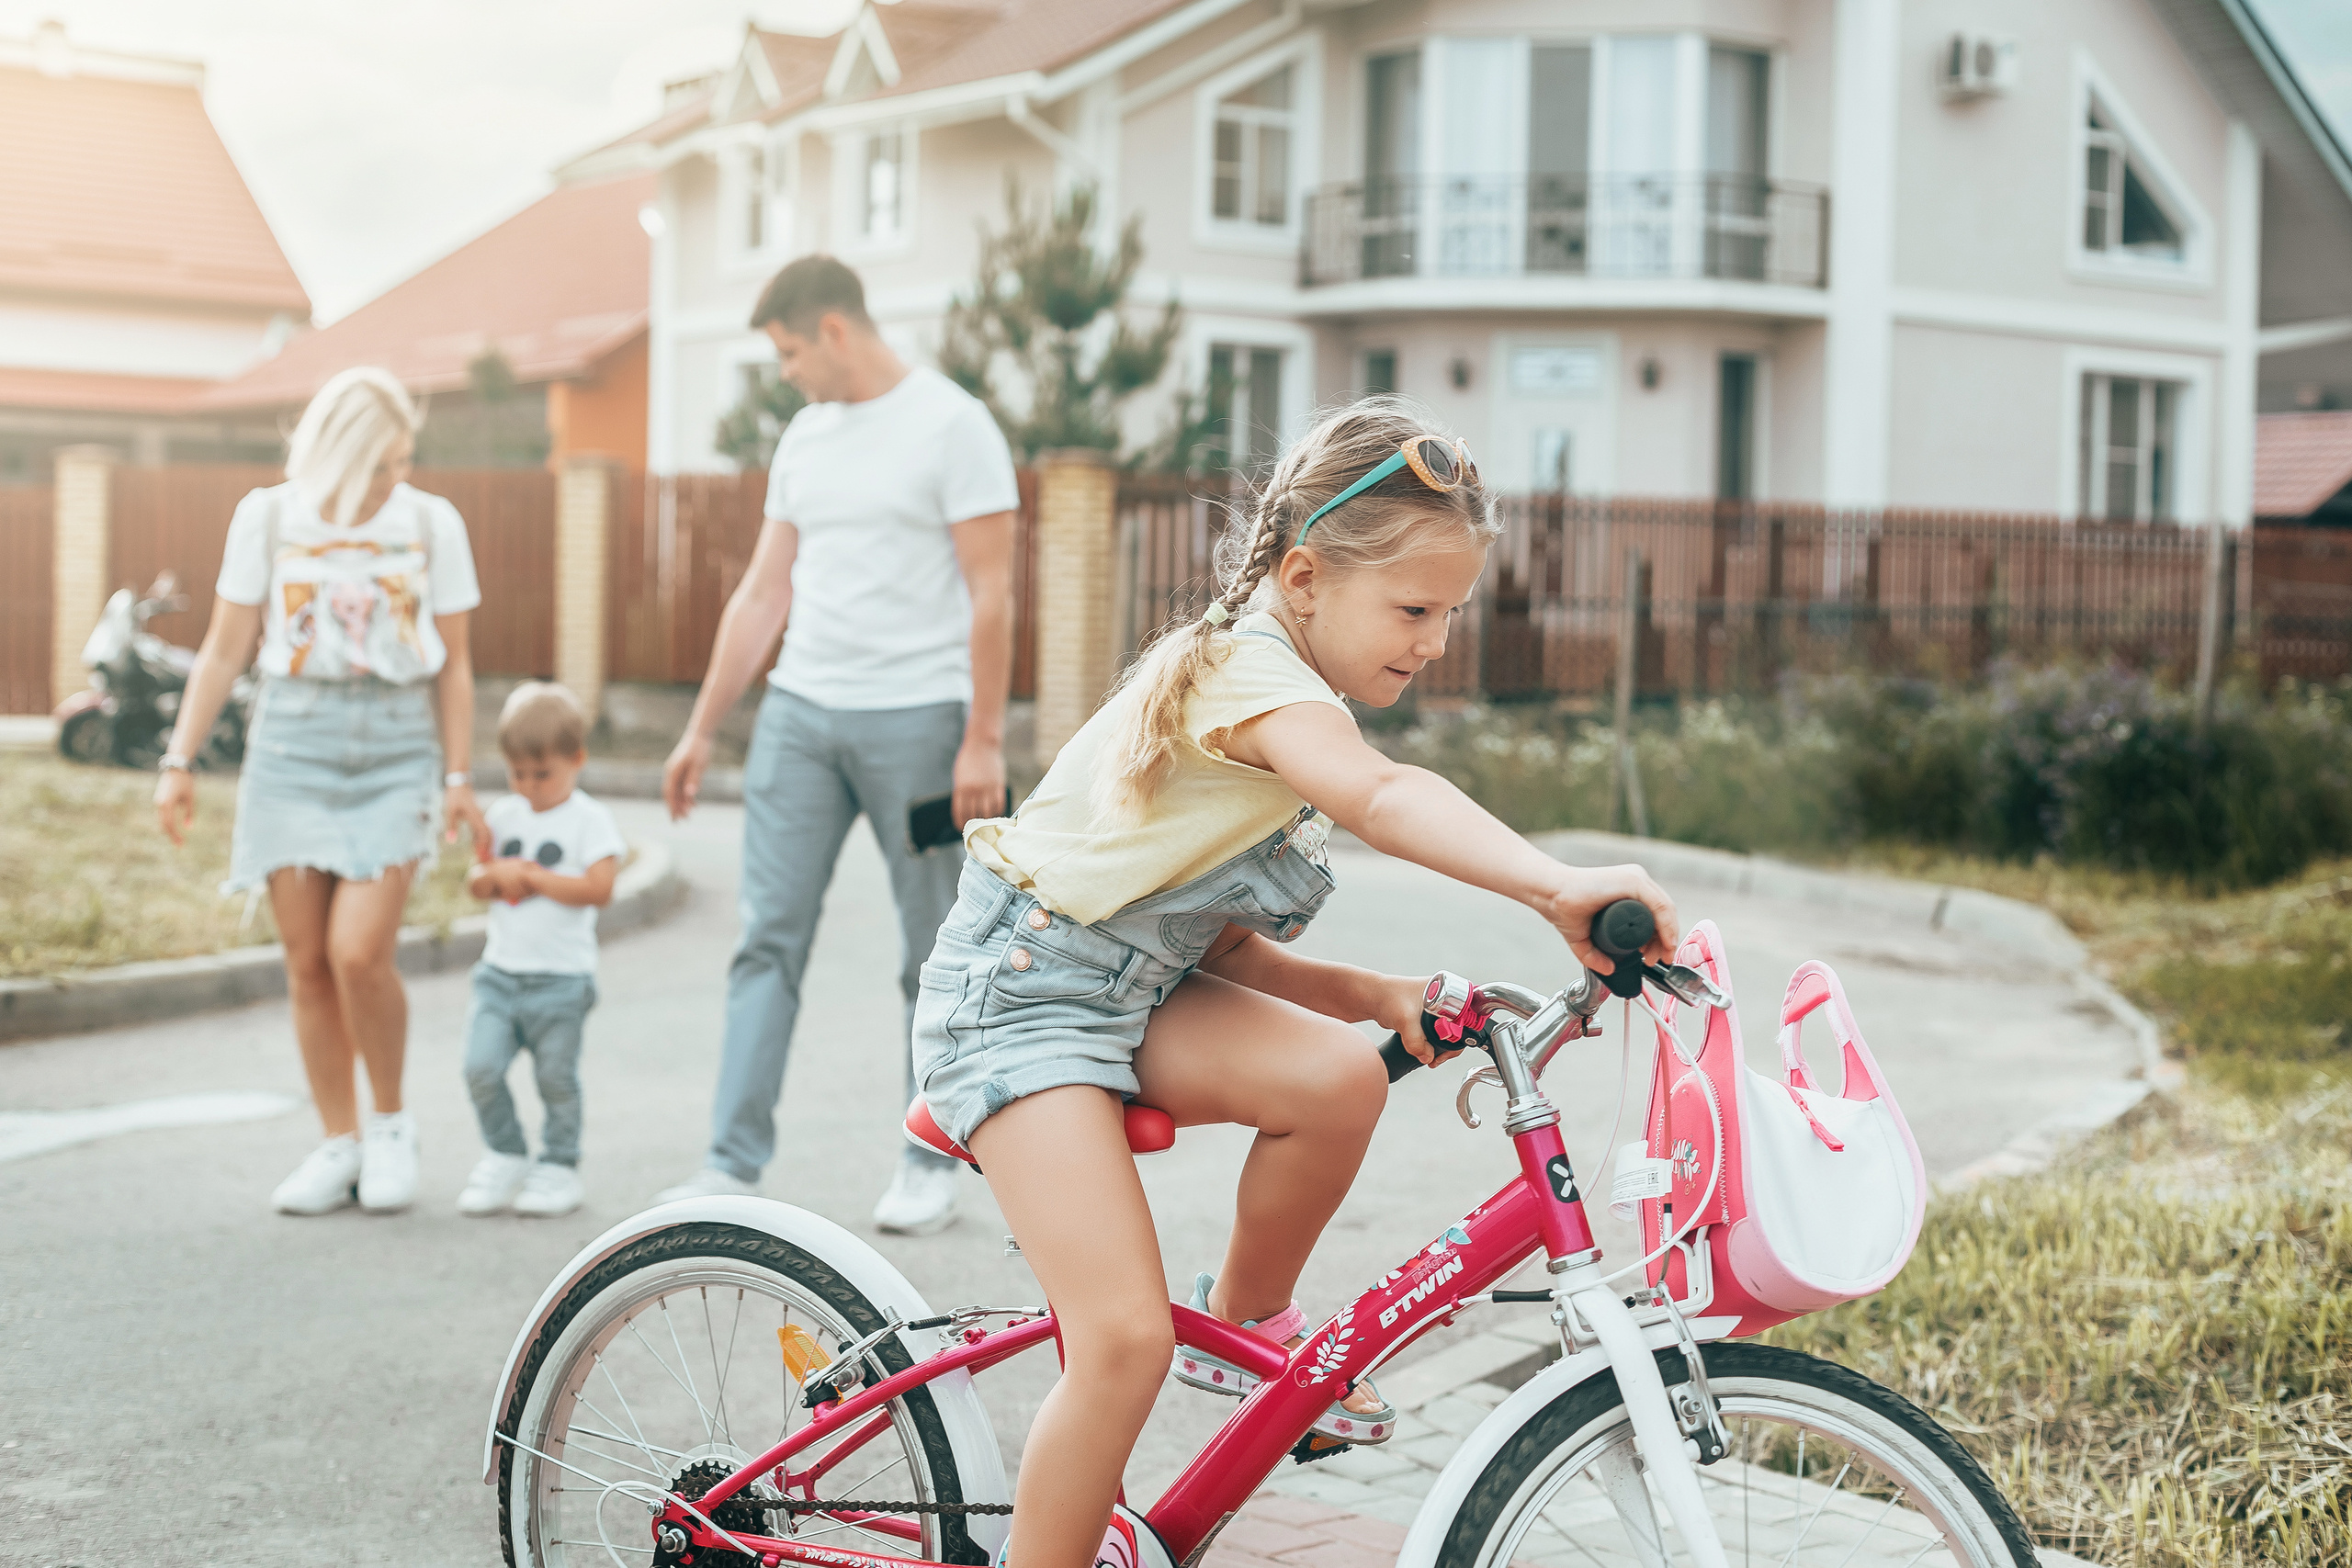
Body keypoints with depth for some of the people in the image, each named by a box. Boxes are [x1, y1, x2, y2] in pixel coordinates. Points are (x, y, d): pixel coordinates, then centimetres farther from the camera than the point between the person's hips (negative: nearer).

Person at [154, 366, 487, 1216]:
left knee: (359, 951, -15)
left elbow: (453, 666, 7)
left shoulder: (432, 522, 2)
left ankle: (390, 1122, 7)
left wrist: (458, 777, 3)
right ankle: (338, 1146, 13)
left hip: (394, 752, -1)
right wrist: (179, 761, 3)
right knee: (308, 964, 1)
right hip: (291, 743, 1)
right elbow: (224, 651, 7)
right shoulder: (267, 517, 3)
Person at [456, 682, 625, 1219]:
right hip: (499, 971, 4)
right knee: (481, 1069, -7)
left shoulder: (590, 819, -6)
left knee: (556, 1078, 4)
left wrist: (531, 875, -16)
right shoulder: (504, 815, 10)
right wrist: (494, 875, -8)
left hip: (561, 978, -4)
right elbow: (475, 881, 16)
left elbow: (598, 890, -17)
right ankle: (505, 1158, 11)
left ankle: (558, 1168, 20)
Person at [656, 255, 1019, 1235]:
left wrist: (982, 741, -16)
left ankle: (932, 1165, 17)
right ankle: (734, 1166, 0)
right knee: (768, 942, -1)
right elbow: (762, 594, 17)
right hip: (799, 713, 6)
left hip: (917, 718, -6)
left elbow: (991, 593, -11)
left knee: (934, 955, 5)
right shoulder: (805, 436, 14)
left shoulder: (952, 426, -7)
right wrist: (701, 730, 15)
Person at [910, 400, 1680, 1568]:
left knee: (1340, 1078, -16)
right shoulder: (1250, 666, -20)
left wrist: (1371, 995, -7)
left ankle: (1247, 1321, 8)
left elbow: (1219, 940, 8)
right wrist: (1559, 890, -56)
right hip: (1015, 997, -9)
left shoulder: (1286, 691, 10)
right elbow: (1381, 799, -43)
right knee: (1127, 1337, -19)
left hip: (1136, 989, 9)